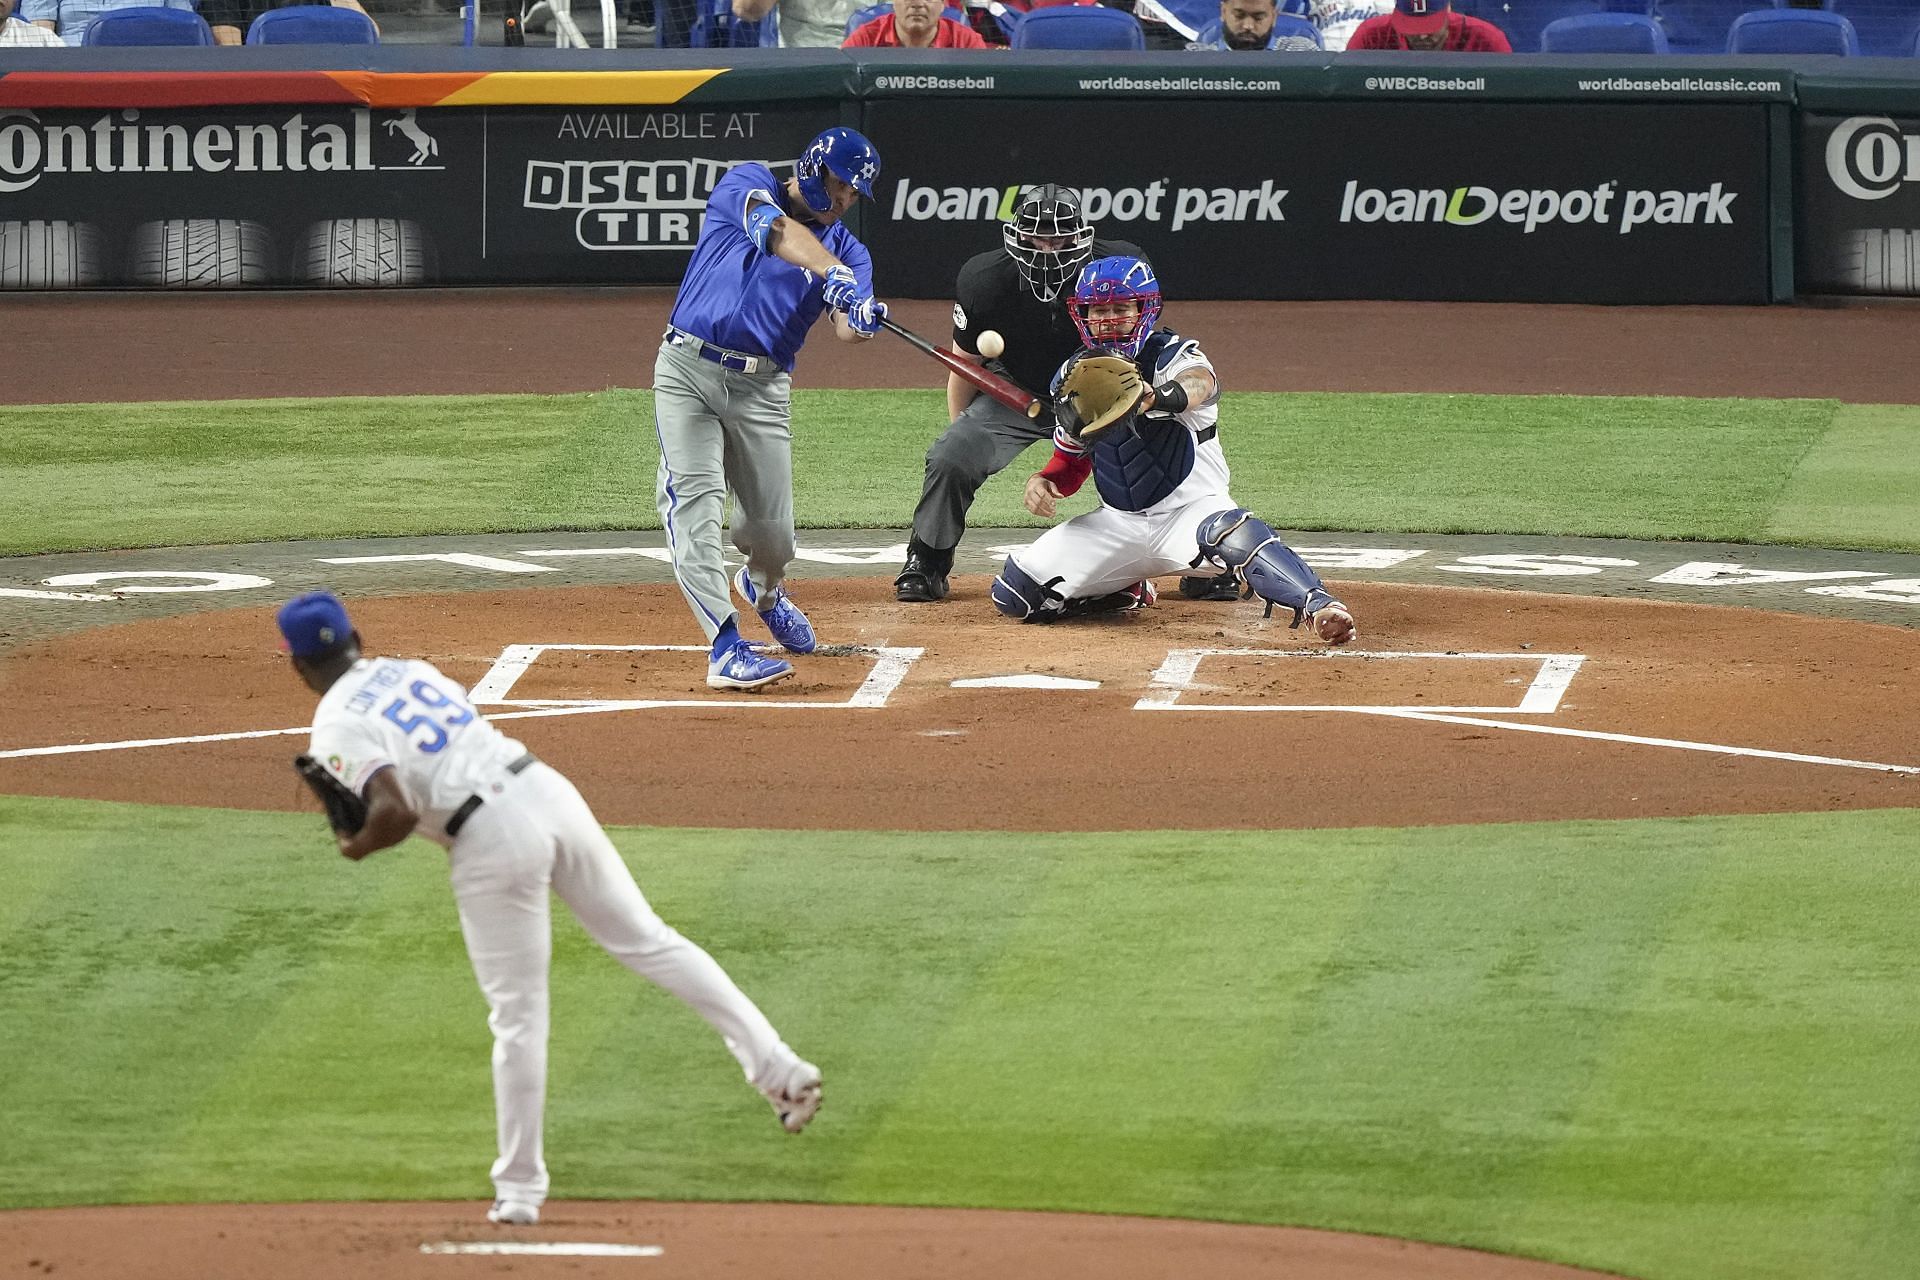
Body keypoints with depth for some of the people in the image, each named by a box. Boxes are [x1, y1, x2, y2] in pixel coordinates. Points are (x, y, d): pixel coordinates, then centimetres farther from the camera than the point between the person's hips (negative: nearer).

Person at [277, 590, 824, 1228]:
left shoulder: (336, 729, -3)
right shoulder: (411, 671, 20)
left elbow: (396, 815, -18)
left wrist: (357, 846, 4)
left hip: (489, 840, -6)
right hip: (548, 787, 6)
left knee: (518, 1016, 2)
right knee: (647, 938, 14)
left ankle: (520, 1190, 12)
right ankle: (779, 1067, 8)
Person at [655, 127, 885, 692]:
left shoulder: (848, 249, 11)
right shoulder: (746, 185, 2)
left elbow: (846, 326, -8)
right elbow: (776, 230, -21)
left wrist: (860, 320, -33)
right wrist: (833, 275, -38)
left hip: (761, 389, 3)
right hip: (688, 369, -3)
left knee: (772, 532, 2)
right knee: (694, 499, -21)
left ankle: (764, 590, 40)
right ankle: (727, 649, -26)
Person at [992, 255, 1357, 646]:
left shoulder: (1172, 355, -12)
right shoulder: (1074, 376, 5)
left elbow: (1201, 383, -38)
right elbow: (1071, 462, 16)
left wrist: (1156, 397, -62)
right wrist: (1042, 481, -8)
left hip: (1191, 507, -6)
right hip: (1119, 522, 6)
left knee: (1239, 535, -41)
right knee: (1012, 594, -5)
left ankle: (1318, 606, -55)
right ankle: (1124, 593, 18)